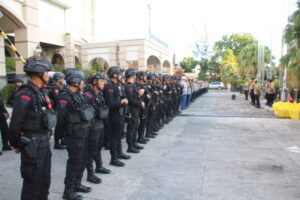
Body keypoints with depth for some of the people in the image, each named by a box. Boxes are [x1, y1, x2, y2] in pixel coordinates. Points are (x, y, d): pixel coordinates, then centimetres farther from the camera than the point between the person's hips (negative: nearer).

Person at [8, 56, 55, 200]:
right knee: (33, 183, 6)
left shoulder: (42, 92, 8)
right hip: (32, 146, -8)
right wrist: (16, 144, -6)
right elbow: (15, 123, -19)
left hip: (44, 143, 8)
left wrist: (45, 138, 11)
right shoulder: (25, 95, -19)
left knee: (45, 181, 20)